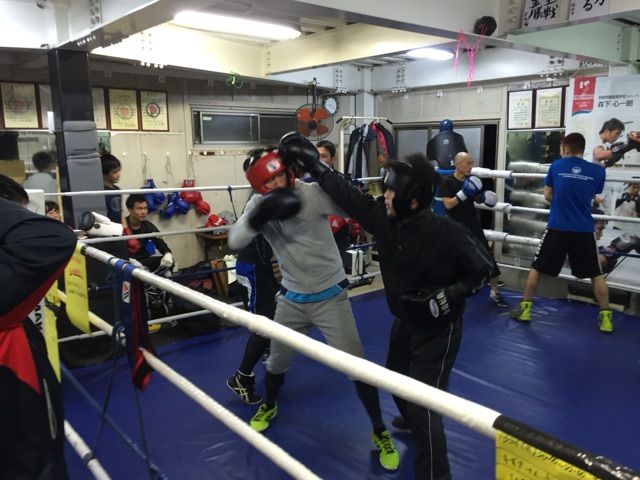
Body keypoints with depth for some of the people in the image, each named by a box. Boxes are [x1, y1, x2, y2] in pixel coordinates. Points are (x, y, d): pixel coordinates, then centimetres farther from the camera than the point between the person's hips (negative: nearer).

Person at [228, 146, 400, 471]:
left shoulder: (313, 193, -20)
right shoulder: (258, 204, -7)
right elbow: (235, 242, -18)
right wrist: (261, 215, -34)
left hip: (330, 296, -3)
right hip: (291, 299, 4)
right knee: (277, 362, 21)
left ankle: (380, 431, 23)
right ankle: (269, 406, 53)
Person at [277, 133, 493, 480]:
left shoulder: (447, 234, -28)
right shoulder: (383, 216, -13)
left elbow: (481, 269, -15)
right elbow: (348, 195, -3)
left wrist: (447, 296, -26)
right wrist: (313, 165, -2)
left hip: (438, 329, -7)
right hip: (404, 321, 7)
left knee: (423, 403, -8)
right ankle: (415, 424, 57)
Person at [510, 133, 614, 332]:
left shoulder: (556, 166, 0)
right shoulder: (597, 171, 2)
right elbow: (592, 198, 15)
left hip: (557, 228, -1)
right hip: (584, 230, 1)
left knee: (536, 267, 13)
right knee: (596, 274, 15)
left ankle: (524, 309, 16)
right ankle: (605, 317, 18)